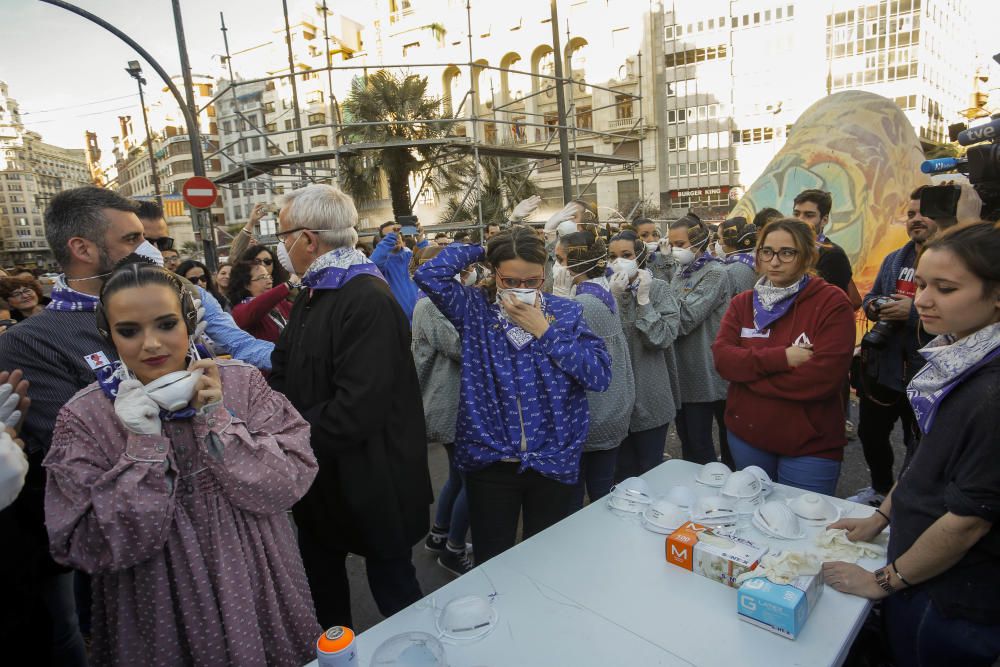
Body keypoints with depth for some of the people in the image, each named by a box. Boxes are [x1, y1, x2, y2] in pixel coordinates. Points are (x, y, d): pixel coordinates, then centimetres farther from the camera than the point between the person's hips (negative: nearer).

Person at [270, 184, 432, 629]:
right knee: (322, 580, 26)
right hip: (320, 478, 9)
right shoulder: (312, 295, 6)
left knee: (392, 583, 14)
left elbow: (356, 409, -30)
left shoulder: (369, 301, -24)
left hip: (367, 485, -9)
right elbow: (283, 373, 7)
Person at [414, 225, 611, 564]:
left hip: (553, 460, 1)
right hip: (490, 460, -1)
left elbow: (600, 375, -10)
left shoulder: (566, 311, 0)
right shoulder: (475, 308, -3)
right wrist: (481, 250, -8)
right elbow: (429, 275, -19)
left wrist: (544, 330, -14)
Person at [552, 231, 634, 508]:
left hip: (586, 418, -8)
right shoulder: (605, 294, 7)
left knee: (570, 498, 8)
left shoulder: (581, 305, -21)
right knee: (603, 491, 19)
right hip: (613, 412, 9)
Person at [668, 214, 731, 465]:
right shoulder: (682, 273, 13)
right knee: (688, 443, 16)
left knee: (699, 449, 3)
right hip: (683, 371, 7)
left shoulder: (715, 273, -12)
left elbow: (685, 319, -22)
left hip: (705, 374, -7)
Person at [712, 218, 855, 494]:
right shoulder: (743, 303, 4)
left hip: (810, 446, -4)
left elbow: (823, 376, -21)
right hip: (746, 436, 4)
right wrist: (780, 358, -22)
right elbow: (722, 358, -9)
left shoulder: (832, 303, -10)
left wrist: (749, 371, -15)